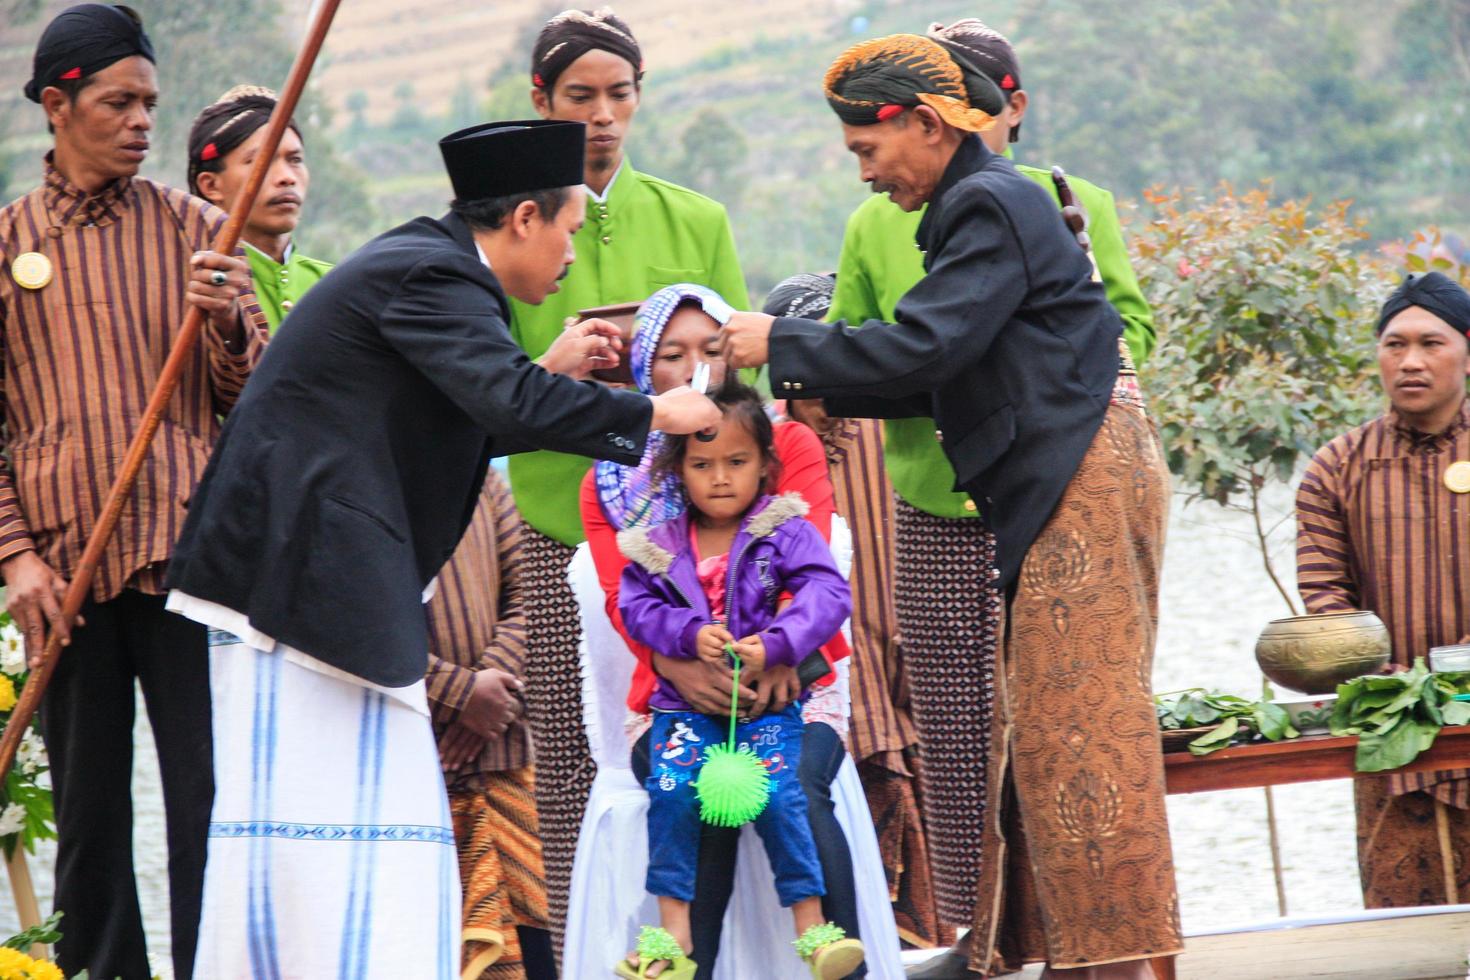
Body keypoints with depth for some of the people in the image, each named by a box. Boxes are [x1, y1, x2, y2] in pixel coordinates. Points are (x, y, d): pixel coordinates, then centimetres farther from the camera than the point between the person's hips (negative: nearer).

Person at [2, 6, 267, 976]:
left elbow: (254, 399, 8)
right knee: (88, 809, 4)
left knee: (209, 794, -5)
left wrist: (227, 320, -12)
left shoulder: (195, 230, 8)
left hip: (187, 547, -1)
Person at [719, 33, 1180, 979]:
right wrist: (824, 391, 12)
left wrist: (783, 346, -13)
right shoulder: (980, 203, 18)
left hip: (1085, 474, -10)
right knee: (1040, 724, 9)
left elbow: (922, 348, -21)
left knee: (1073, 721, -9)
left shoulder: (992, 205, -13)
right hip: (1053, 484, 10)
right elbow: (950, 374, 20)